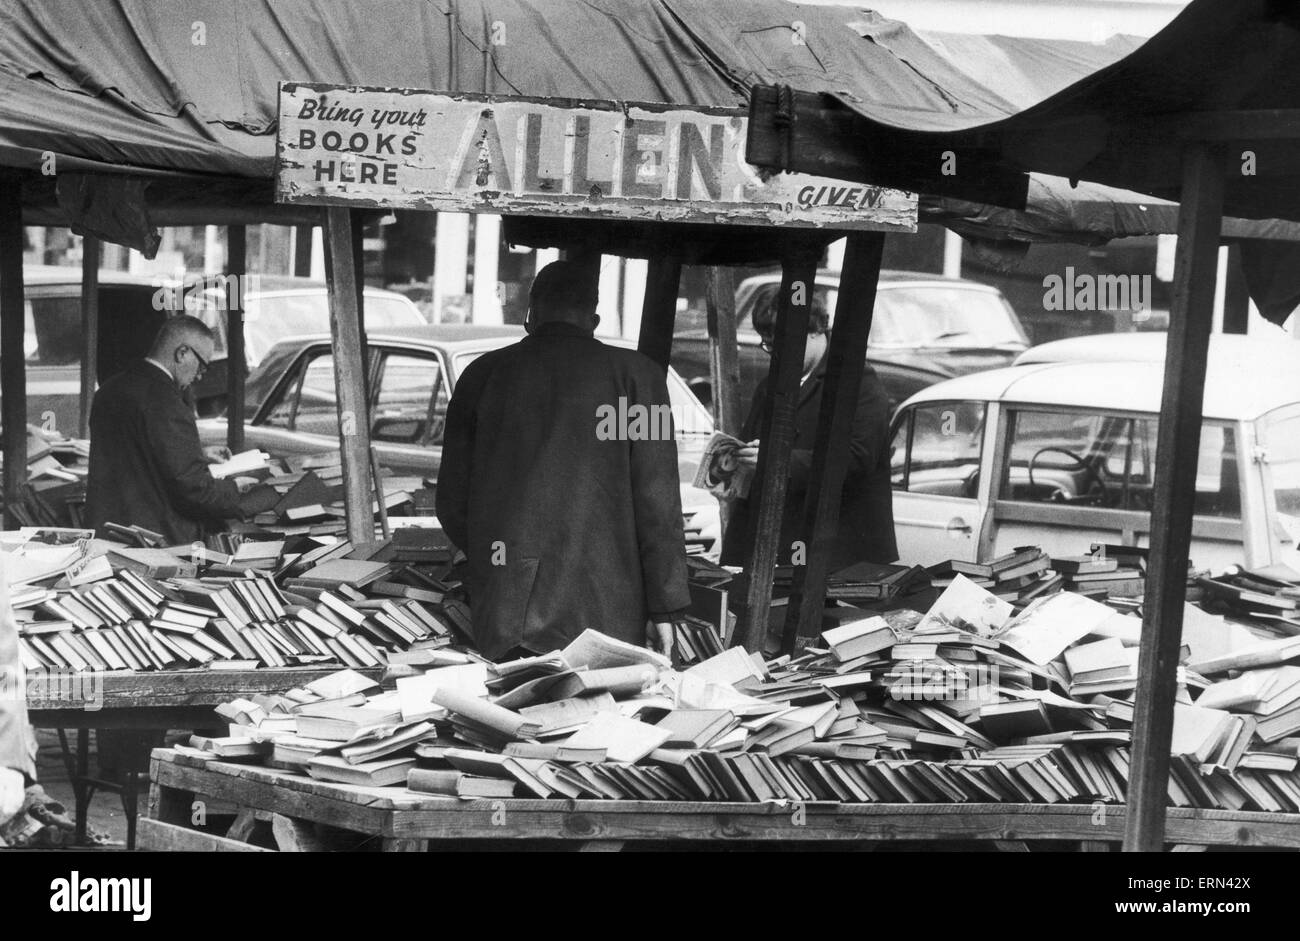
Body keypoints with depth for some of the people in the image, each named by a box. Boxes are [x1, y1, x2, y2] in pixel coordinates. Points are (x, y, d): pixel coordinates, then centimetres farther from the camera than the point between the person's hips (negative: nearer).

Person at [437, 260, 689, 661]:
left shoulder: (482, 375, 8)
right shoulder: (634, 374, 1)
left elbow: (452, 503, 11)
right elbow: (658, 505, -1)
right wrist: (664, 611, 3)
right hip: (601, 613, -2)